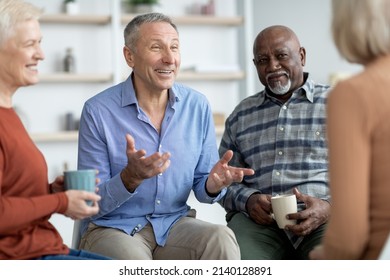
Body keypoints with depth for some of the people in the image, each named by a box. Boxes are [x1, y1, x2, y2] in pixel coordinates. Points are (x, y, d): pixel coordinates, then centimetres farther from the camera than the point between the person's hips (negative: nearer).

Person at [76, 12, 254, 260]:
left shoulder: (198, 105, 1)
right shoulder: (98, 111, -11)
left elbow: (202, 190, 7)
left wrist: (213, 184, -17)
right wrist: (131, 178, -29)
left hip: (174, 223, 4)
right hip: (113, 228, -3)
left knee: (221, 238, -27)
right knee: (132, 259, -36)